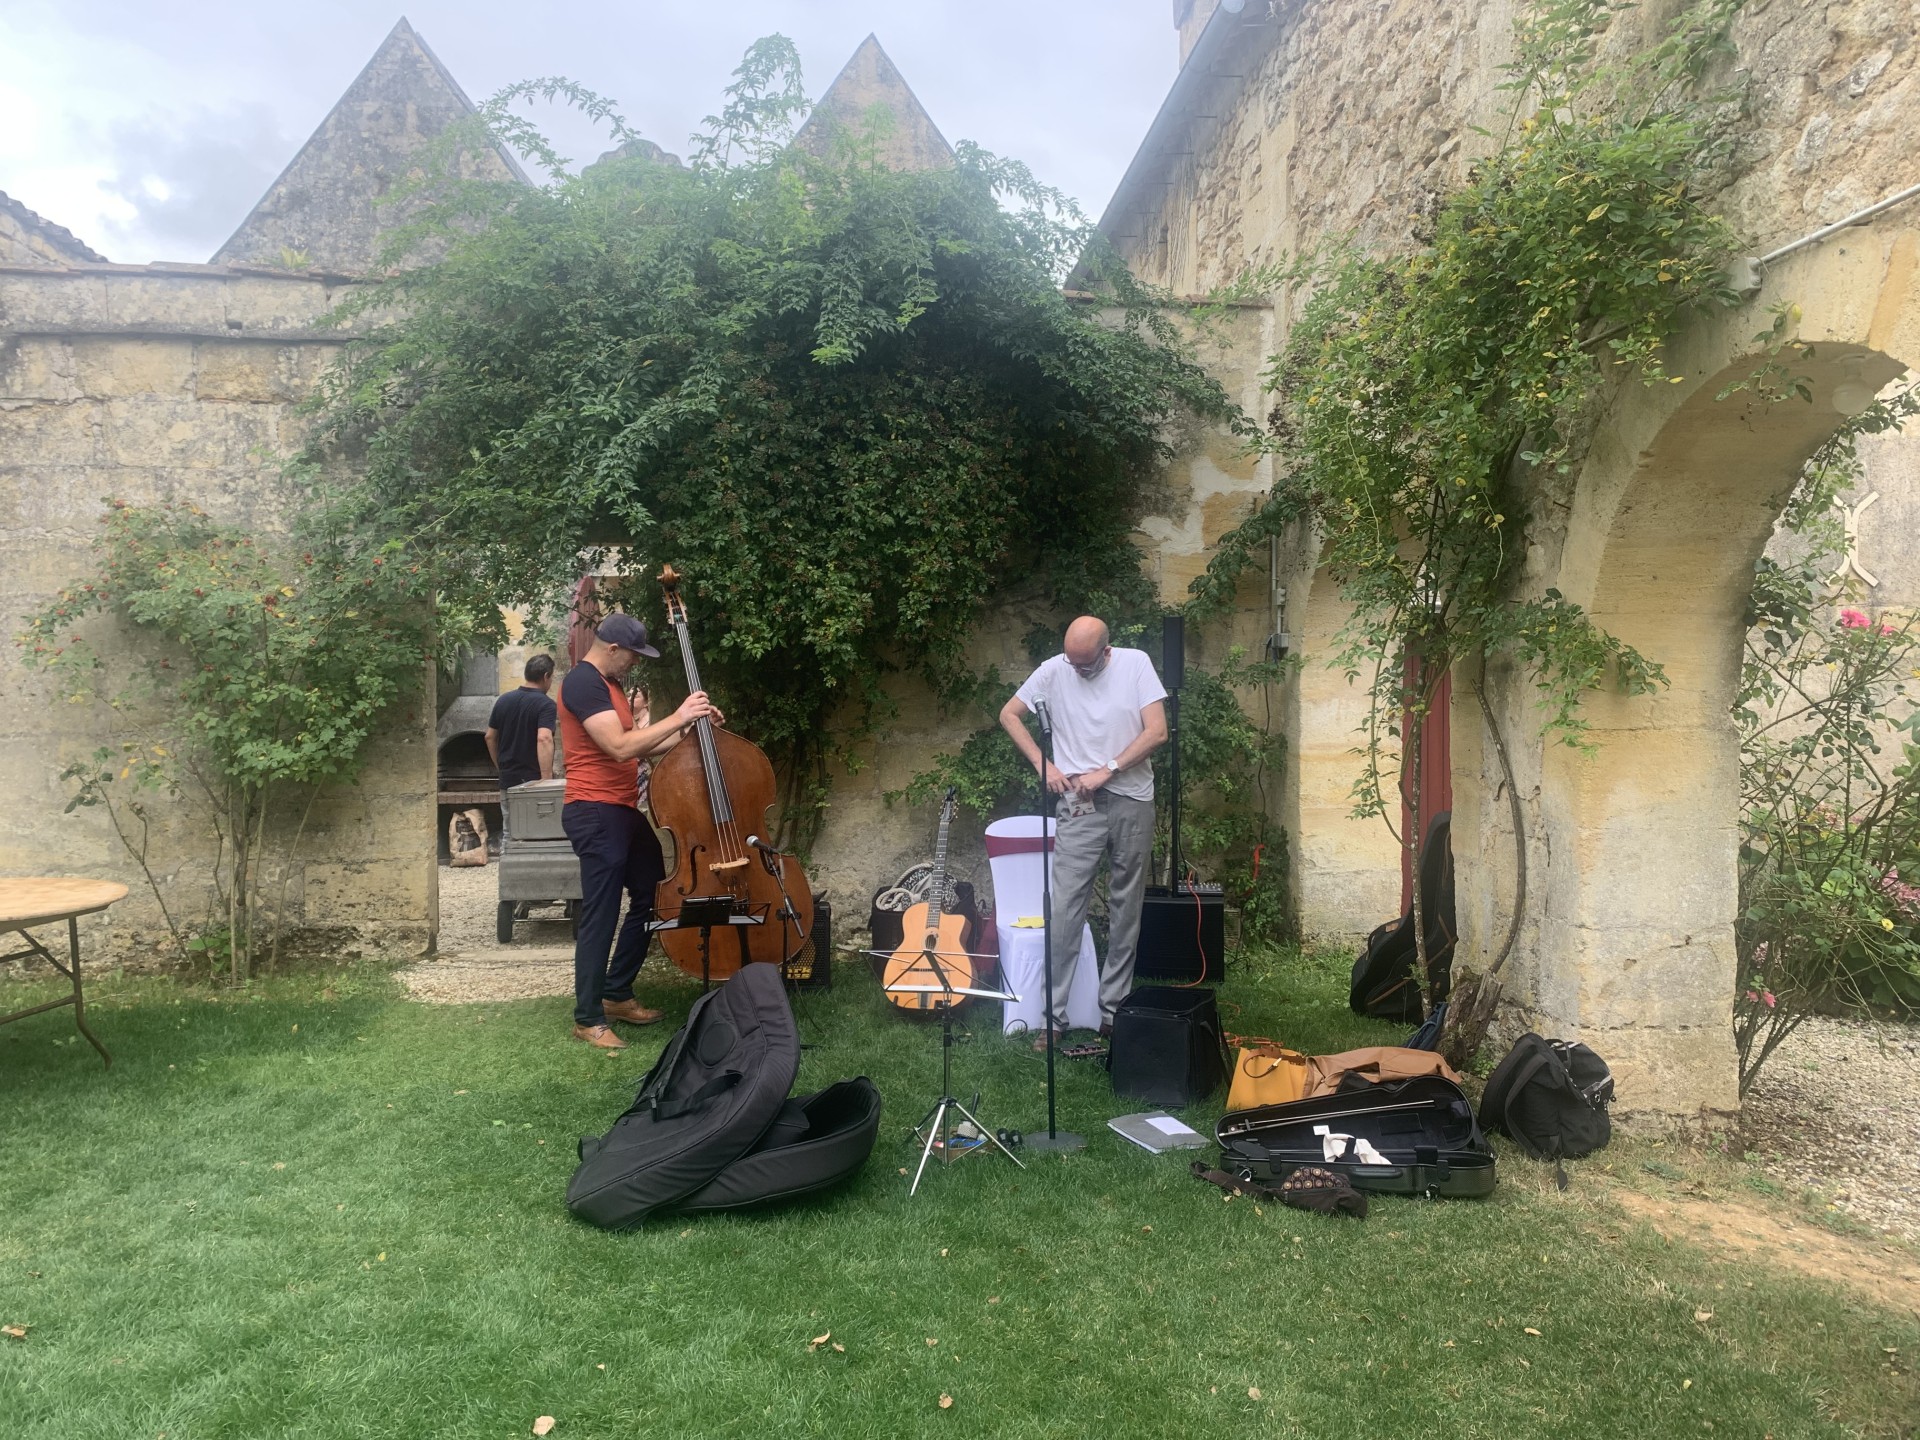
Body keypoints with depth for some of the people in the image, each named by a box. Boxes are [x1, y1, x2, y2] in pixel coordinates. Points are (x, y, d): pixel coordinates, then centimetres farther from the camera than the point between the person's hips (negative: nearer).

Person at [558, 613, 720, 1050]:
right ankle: (588, 1019, 7)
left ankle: (617, 994, 27)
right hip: (595, 813, -10)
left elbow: (638, 748, 15)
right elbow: (620, 747, -25)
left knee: (653, 894, 16)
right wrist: (676, 717, -21)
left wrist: (689, 729, 5)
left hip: (623, 809, 10)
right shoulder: (582, 682, -15)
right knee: (601, 915, -5)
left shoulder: (609, 683, 17)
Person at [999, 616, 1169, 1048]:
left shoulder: (1136, 664, -4)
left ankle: (1112, 1011, 19)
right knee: (1064, 910, -7)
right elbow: (1009, 715, 8)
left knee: (1126, 911, 8)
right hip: (1078, 805, 0)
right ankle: (1054, 1016, 0)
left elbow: (1157, 731, -8)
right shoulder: (1053, 670, -2)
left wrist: (1107, 770, -13)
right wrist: (1043, 764, -2)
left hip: (1131, 801, 1)